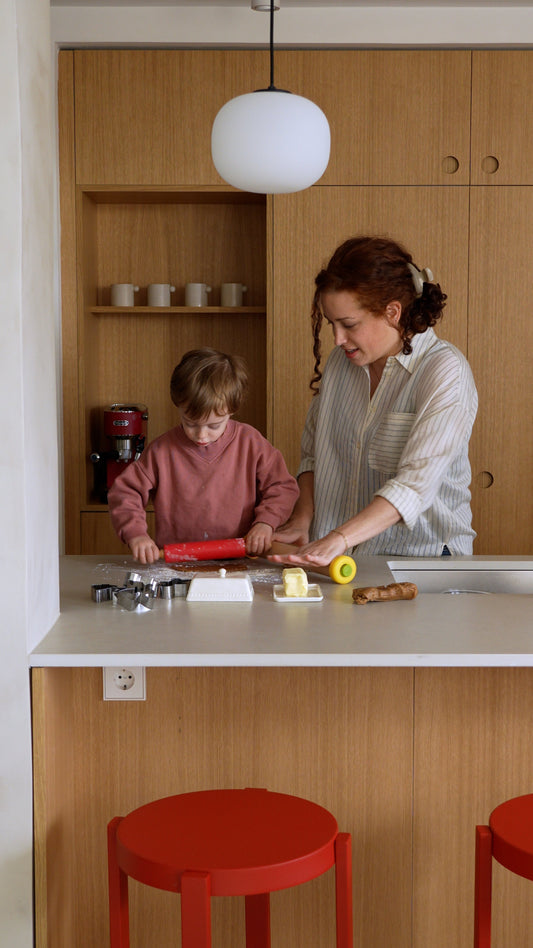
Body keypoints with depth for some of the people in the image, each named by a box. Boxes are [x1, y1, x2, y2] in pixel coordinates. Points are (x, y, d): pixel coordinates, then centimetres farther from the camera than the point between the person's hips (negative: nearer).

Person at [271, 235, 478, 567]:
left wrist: (338, 540, -30)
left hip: (421, 555, -4)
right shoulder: (341, 361, 10)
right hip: (335, 559, 5)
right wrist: (302, 521, 2)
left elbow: (416, 483, -21)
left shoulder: (446, 371, -11)